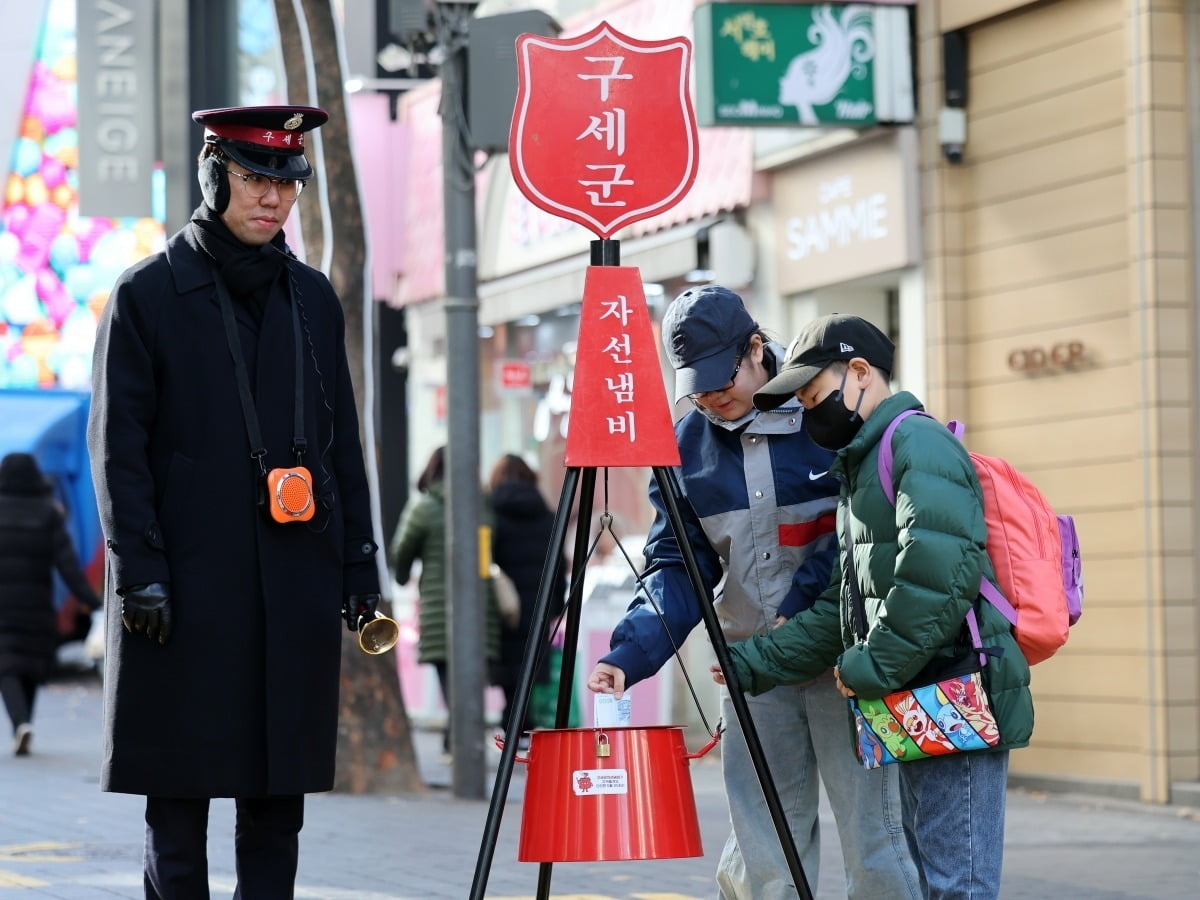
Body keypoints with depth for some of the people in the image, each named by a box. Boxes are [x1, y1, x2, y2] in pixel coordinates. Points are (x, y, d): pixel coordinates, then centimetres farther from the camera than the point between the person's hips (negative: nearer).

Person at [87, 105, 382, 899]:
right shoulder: (148, 295, 0)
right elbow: (118, 446, -4)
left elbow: (342, 440, 16)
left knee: (281, 789, 6)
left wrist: (359, 563, 10)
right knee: (179, 791, -1)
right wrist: (139, 571, -11)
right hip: (189, 584, -4)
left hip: (297, 587, 4)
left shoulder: (313, 297, 13)